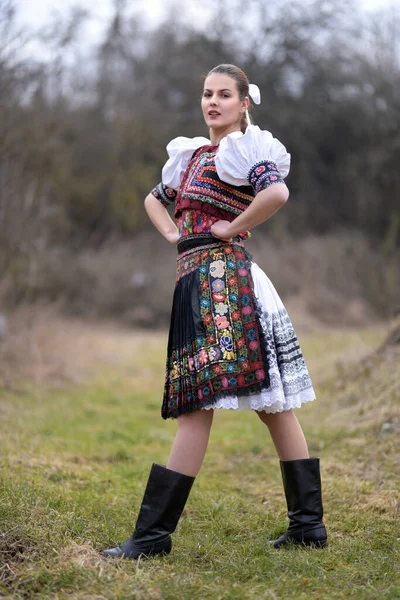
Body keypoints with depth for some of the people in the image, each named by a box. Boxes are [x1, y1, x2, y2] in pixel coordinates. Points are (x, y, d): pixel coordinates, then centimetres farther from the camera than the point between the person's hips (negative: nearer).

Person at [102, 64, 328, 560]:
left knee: (197, 405, -10)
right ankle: (307, 523, 13)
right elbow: (155, 199, 34)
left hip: (221, 276, -9)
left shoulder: (243, 151, -4)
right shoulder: (193, 155, 20)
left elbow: (277, 192, -25)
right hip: (195, 278, 9)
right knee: (272, 405, 8)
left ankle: (153, 533, -10)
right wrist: (173, 234, 15)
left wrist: (233, 228, -13)